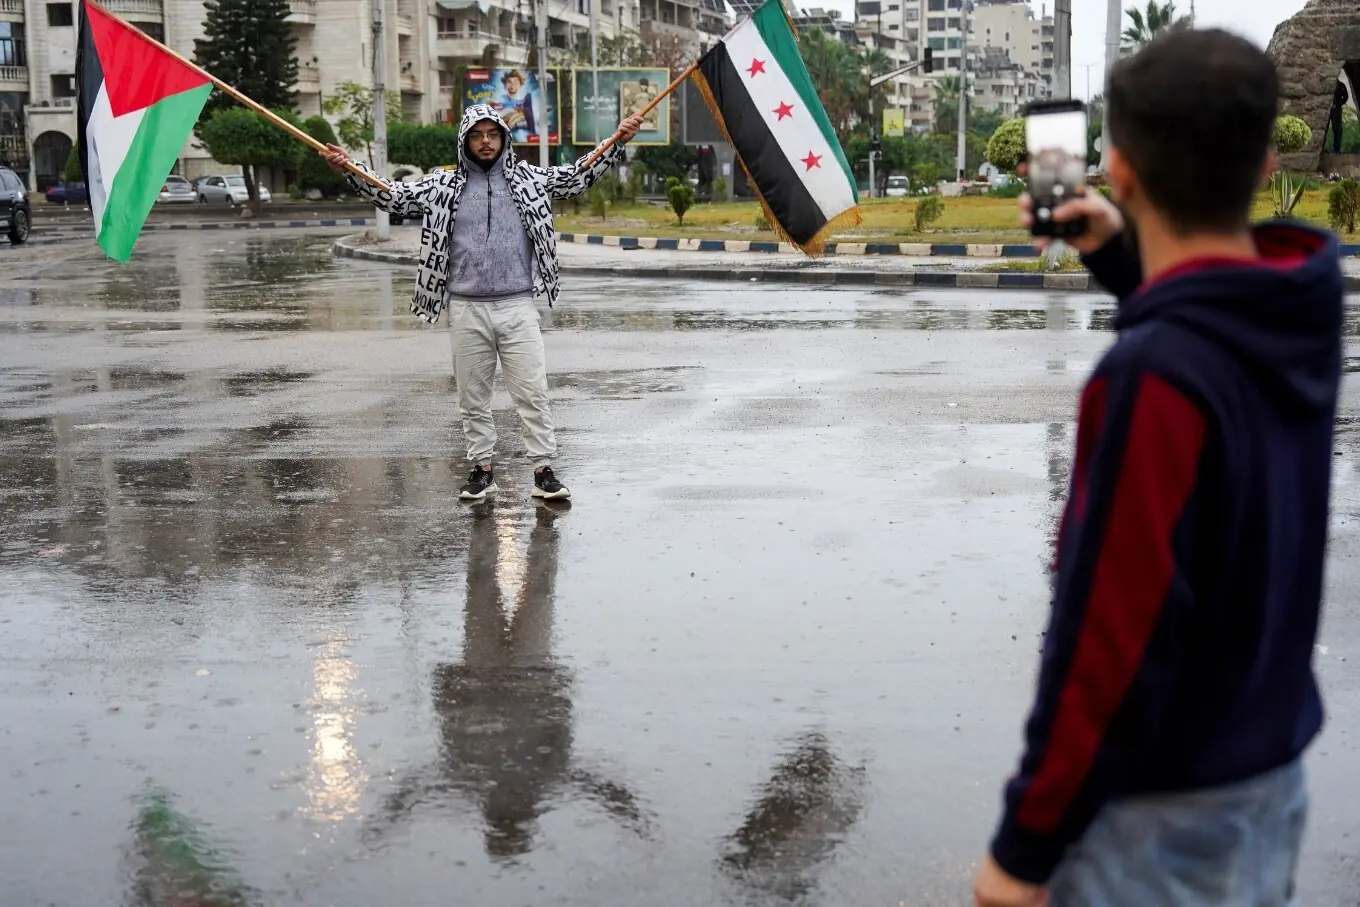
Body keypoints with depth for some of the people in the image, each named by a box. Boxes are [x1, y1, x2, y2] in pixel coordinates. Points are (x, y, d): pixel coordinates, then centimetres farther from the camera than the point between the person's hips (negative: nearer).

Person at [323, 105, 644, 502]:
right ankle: (482, 469, 19)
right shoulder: (444, 185, 7)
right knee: (473, 397, 8)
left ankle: (544, 470, 4)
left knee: (532, 391, -2)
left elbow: (578, 176, 8)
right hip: (467, 309, 1)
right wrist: (351, 169, -5)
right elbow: (394, 196, 6)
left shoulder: (527, 178, 7)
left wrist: (616, 143, -2)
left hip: (517, 306, -1)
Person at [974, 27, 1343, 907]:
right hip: (1273, 771, 8)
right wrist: (1122, 256, 19)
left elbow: (1115, 636, -26)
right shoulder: (1305, 314, -3)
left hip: (1164, 807, -8)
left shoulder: (1155, 375, -27)